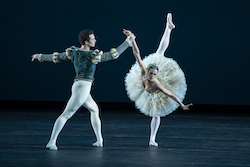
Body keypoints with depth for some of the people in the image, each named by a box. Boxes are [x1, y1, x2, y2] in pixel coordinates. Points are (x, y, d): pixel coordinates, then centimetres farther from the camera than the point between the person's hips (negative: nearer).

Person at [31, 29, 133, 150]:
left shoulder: (73, 52, 9)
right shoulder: (92, 55, -11)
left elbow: (56, 57, 18)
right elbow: (113, 54, -10)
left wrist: (40, 56, 33)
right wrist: (127, 42, -1)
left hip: (77, 85, 8)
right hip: (83, 86, -8)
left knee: (94, 110, 23)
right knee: (66, 114, -13)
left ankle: (99, 140, 24)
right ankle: (51, 142, -18)